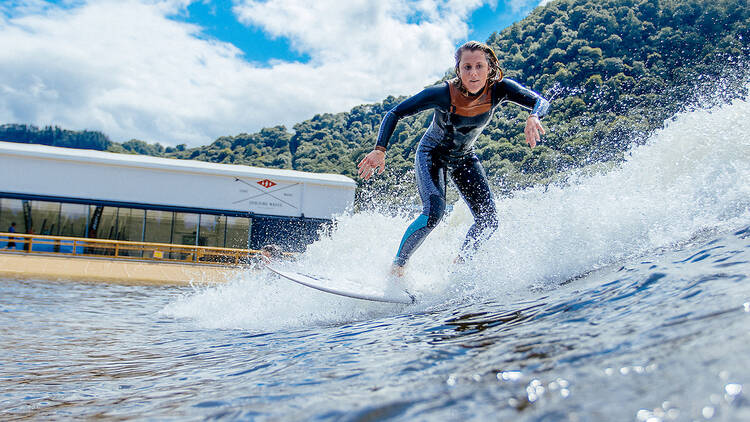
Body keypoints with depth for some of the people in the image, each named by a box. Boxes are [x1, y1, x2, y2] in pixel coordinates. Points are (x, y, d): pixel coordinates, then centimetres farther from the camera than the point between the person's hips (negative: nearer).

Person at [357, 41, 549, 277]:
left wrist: (533, 118, -48)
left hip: (464, 158, 4)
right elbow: (395, 114, -26)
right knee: (434, 212, -27)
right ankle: (396, 267, -8)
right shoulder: (443, 94, -30)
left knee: (488, 222, -6)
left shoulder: (499, 89, -22)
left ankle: (459, 265, 20)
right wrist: (380, 150, -39)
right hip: (432, 154, -4)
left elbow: (540, 101, -24)